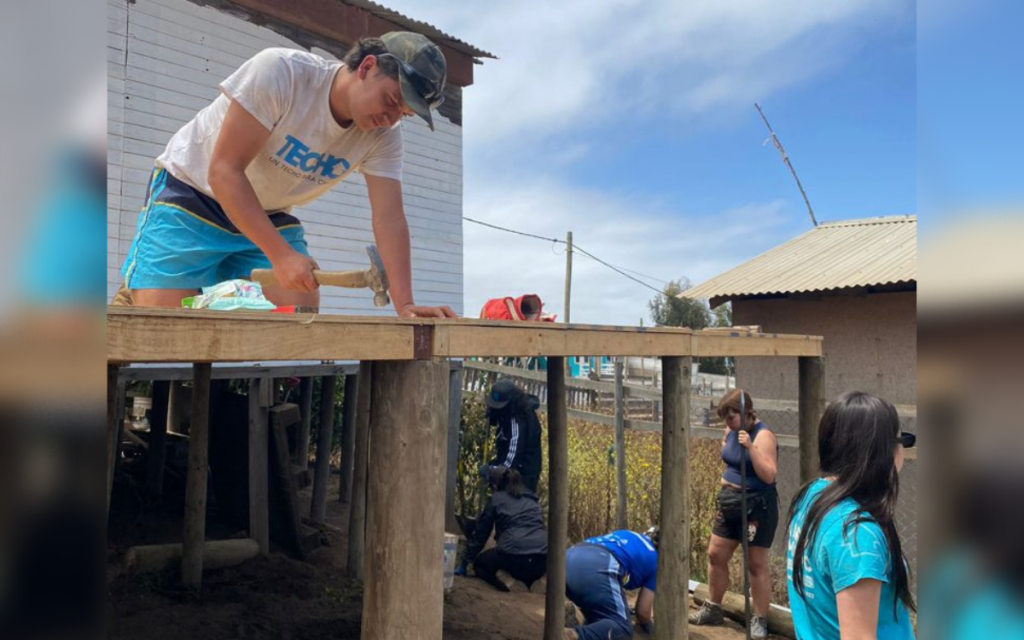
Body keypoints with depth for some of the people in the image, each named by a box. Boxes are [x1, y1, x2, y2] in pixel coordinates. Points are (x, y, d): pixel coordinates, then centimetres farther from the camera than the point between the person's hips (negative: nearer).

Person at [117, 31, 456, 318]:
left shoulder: (384, 135, -13)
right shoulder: (279, 71, -27)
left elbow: (389, 218, -18)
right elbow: (224, 171, -27)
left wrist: (404, 304, -31)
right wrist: (280, 255, -34)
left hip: (270, 215, 5)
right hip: (190, 193, -4)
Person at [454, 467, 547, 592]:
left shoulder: (496, 498, 14)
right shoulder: (532, 497, 26)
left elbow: (480, 533, 19)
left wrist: (464, 563, 30)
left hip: (514, 557, -5)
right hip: (542, 559, 5)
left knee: (479, 563, 26)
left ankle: (507, 587, 0)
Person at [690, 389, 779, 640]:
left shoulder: (763, 435, -17)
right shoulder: (731, 431, 5)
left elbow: (769, 476, -25)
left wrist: (751, 447, -32)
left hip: (757, 506, -8)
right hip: (730, 502, 8)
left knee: (757, 565, 2)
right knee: (715, 555, 12)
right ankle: (713, 609, 28)